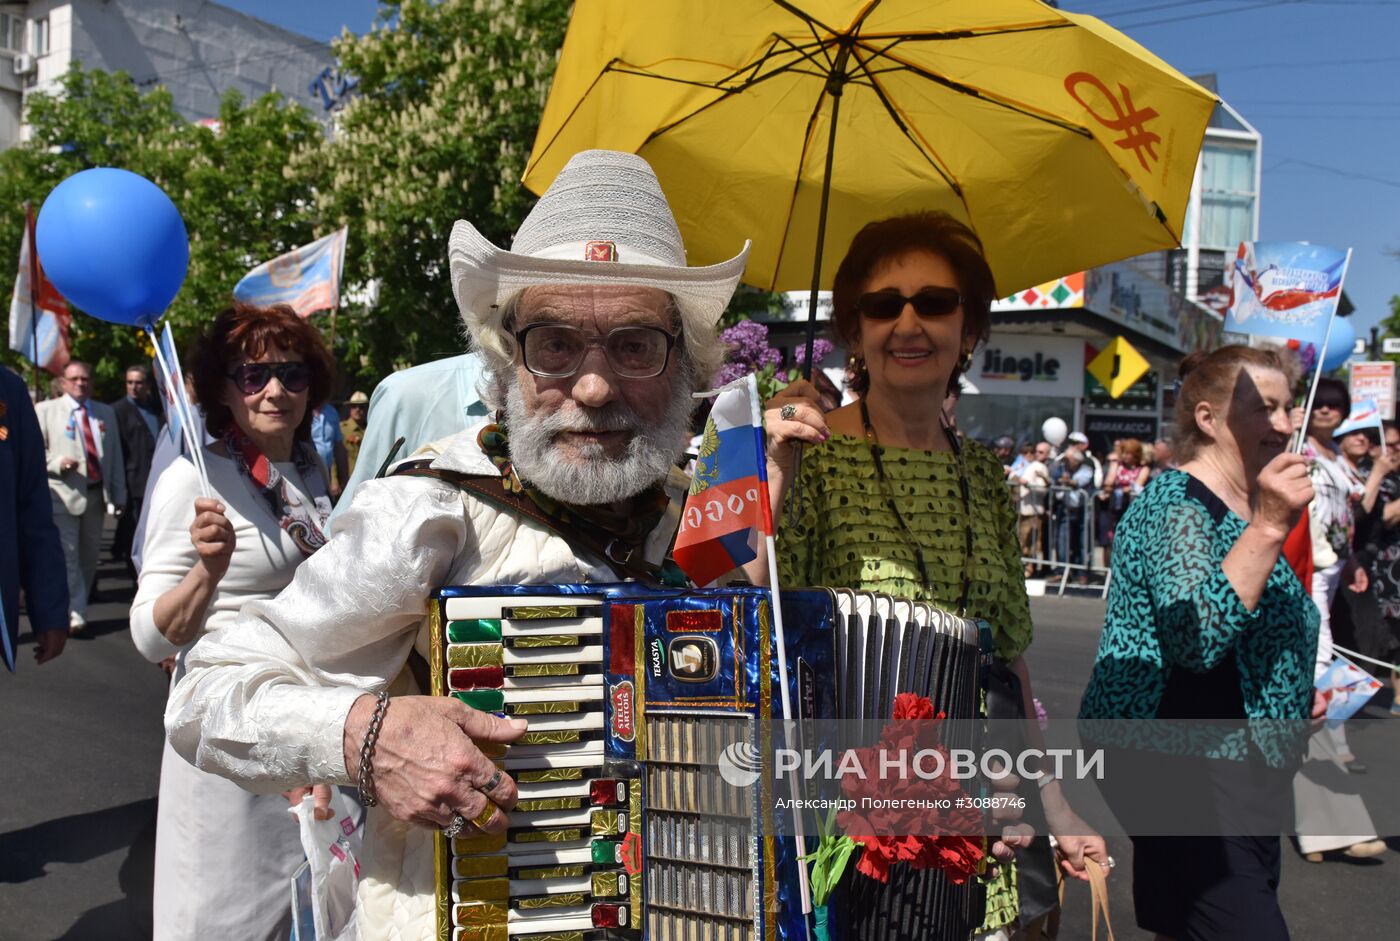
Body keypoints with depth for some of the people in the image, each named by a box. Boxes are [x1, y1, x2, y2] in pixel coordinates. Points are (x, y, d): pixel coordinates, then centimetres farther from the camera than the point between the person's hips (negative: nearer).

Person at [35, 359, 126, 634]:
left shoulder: (106, 413, 15)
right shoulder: (45, 410, 5)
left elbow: (115, 456, 14)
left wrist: (119, 495, 11)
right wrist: (56, 463, -19)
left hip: (96, 495, 4)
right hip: (63, 494, -4)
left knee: (89, 557, 10)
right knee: (67, 557, -10)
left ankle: (78, 608, 21)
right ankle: (75, 614, -11)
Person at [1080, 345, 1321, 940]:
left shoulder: (1244, 509, 15)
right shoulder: (1176, 506, -16)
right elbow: (1196, 637, -31)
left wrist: (1301, 697, 19)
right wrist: (1269, 529, -31)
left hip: (1237, 776, 10)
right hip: (1182, 775, -10)